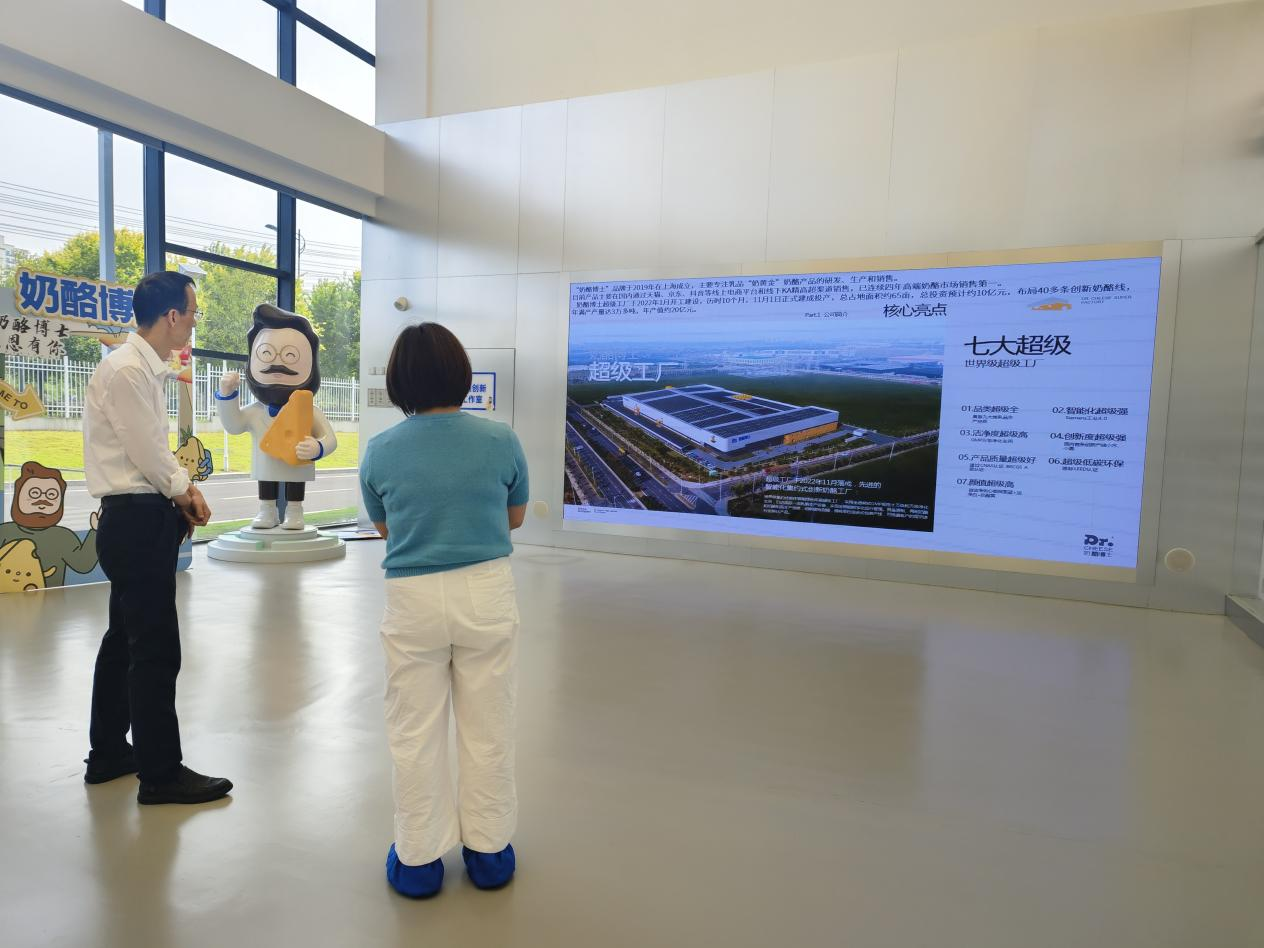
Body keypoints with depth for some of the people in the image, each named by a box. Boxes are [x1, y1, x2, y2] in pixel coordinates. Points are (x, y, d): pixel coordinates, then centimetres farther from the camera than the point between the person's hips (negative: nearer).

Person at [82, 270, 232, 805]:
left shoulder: (148, 368, 13)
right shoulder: (126, 369, -17)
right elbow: (146, 452, -18)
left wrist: (181, 488, 2)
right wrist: (183, 491, -2)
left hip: (138, 521, 10)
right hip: (137, 520, -10)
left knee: (125, 639, 18)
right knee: (156, 649, -4)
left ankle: (108, 754, 33)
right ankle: (160, 773, 8)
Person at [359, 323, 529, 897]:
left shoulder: (380, 451, -6)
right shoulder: (501, 440, -9)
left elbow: (383, 527, 10)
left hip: (414, 599, 0)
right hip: (486, 593, 0)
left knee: (416, 734, 15)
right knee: (488, 728, 16)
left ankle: (419, 859, 30)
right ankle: (489, 850, 31)